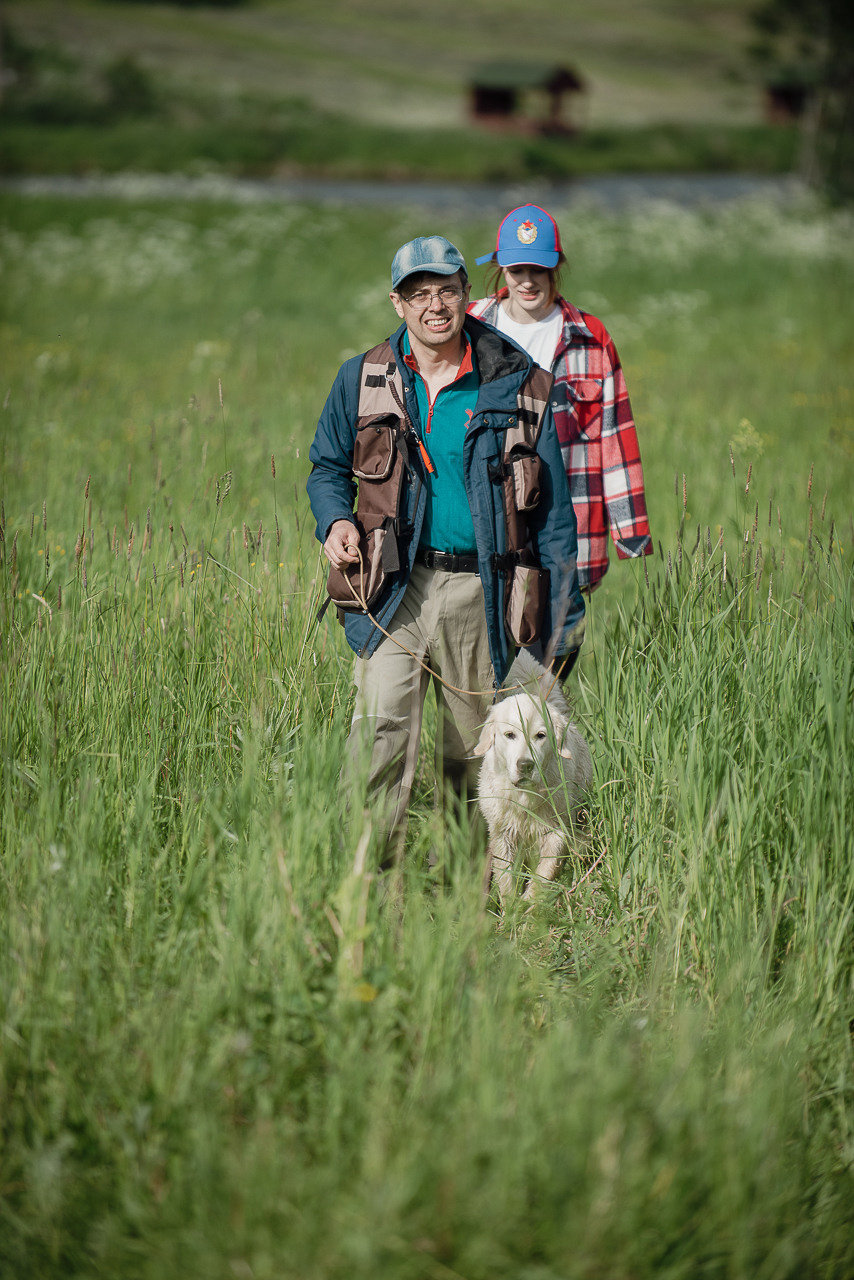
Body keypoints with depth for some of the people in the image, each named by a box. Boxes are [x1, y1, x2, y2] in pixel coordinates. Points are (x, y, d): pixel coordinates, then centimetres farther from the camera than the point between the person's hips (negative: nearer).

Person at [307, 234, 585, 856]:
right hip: (396, 585, 0)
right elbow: (328, 466, 19)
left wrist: (561, 618, 2)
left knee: (475, 745, 8)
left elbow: (552, 508, 5)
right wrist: (336, 521, -4)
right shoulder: (363, 381, 4)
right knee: (382, 724, -16)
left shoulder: (516, 385, 2)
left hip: (479, 592, 1)